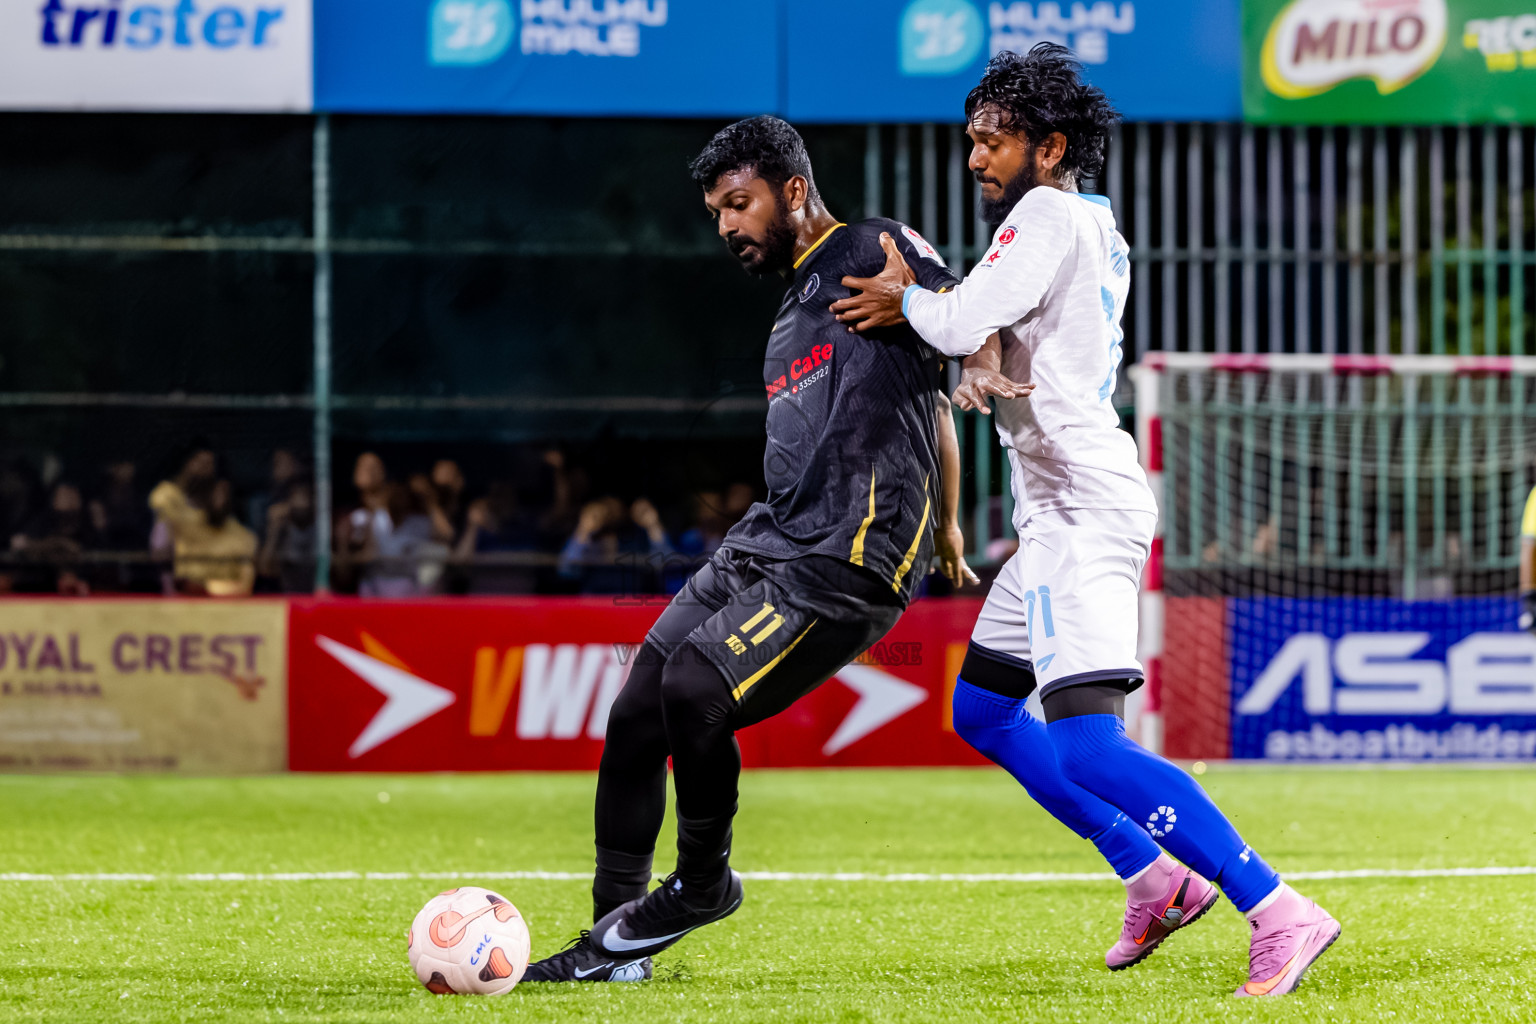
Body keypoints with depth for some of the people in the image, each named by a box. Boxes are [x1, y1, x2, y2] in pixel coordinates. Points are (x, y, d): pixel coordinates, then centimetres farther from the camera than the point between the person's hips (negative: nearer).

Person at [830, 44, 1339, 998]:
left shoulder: (1049, 214, -10)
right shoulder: (1097, 231, 19)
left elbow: (962, 324, -19)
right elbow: (987, 330, 21)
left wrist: (908, 297, 0)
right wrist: (982, 356, 1)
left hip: (1085, 512, -11)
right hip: (1058, 515, 11)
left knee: (1087, 747, -21)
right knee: (981, 710, 21)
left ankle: (1278, 910, -25)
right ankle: (1157, 881, 19)